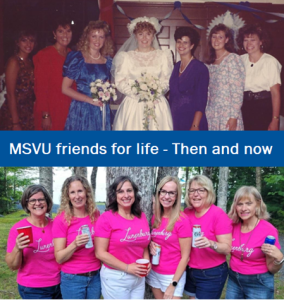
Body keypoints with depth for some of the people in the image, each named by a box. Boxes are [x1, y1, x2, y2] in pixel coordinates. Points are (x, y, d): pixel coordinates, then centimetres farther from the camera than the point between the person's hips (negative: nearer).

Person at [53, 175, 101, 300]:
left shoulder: (96, 215, -2)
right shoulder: (61, 220, -12)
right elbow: (59, 258, -12)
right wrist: (75, 244, -27)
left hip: (95, 277, 3)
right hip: (72, 279, -3)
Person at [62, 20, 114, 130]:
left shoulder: (107, 61, 8)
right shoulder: (76, 58, -4)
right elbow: (65, 88, -8)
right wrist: (90, 100, -14)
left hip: (102, 111, 4)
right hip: (81, 110, -4)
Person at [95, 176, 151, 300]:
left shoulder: (142, 217, 3)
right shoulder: (107, 218, -13)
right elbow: (100, 253, -15)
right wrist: (127, 268, -18)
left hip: (139, 277, 5)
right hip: (115, 279, -5)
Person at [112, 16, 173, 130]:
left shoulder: (163, 56, 12)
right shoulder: (126, 57, 9)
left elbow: (167, 81, 5)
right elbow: (120, 82, 0)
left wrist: (156, 92, -13)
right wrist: (137, 93, -14)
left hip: (158, 106, 1)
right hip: (132, 106, 0)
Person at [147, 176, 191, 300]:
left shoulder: (182, 221, -16)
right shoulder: (155, 218, 1)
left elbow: (185, 256, -14)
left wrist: (173, 284, -15)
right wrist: (151, 245, -6)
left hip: (173, 276, -5)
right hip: (154, 273, 5)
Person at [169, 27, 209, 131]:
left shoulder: (200, 68, -9)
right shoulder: (177, 66, 8)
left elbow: (201, 100, -14)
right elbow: (172, 95, 12)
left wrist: (195, 126, -20)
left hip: (192, 120, -5)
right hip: (175, 120, 5)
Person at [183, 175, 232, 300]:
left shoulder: (218, 215, -17)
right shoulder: (187, 212, -1)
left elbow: (227, 248, -19)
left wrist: (211, 244, -37)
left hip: (212, 274, -6)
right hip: (190, 271, 6)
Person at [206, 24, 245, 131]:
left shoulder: (233, 59, -7)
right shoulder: (211, 62, 11)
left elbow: (237, 91, -12)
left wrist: (234, 117, -16)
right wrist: (206, 113, 8)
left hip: (227, 115, -5)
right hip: (211, 115, 5)